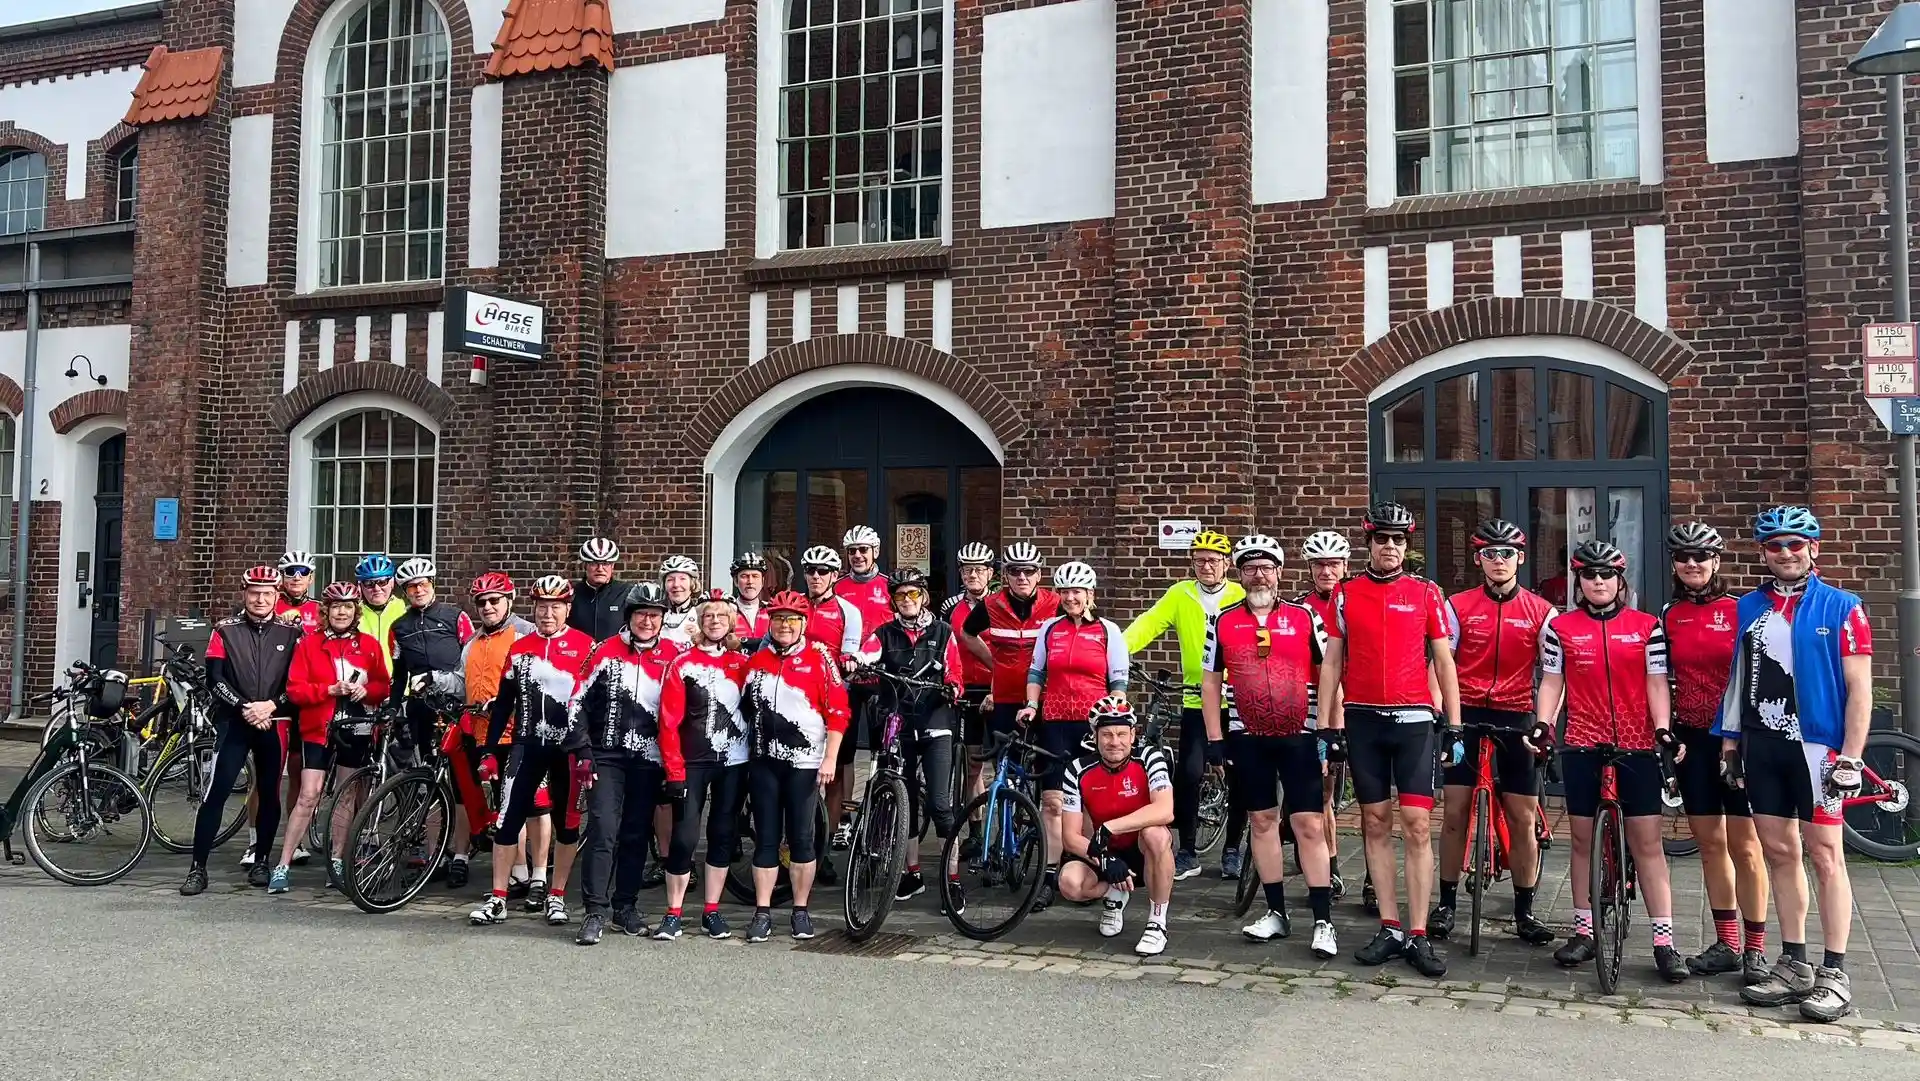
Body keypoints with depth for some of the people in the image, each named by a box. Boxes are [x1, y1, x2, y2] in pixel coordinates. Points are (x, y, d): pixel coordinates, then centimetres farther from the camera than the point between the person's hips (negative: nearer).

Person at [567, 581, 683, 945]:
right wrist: (582, 750, -4)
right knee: (602, 830, -9)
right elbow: (580, 702, 0)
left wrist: (674, 766, 6)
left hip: (648, 761, 2)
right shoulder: (606, 652, -1)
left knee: (637, 835, 8)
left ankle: (626, 907, 20)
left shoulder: (673, 656, 3)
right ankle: (595, 912, -5)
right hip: (606, 756, -2)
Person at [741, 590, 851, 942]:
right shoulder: (756, 660, 9)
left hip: (804, 762, -3)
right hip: (764, 760, 3)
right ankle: (762, 914, 11)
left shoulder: (819, 658, -5)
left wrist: (830, 758, -10)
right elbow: (745, 708, 16)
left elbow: (838, 710, -6)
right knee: (766, 839, 5)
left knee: (801, 838, 3)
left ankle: (801, 911, 15)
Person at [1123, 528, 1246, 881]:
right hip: (1196, 702, 0)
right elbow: (1148, 624, -5)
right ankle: (1187, 852, 8)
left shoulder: (1240, 596, 2)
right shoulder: (1180, 595, 4)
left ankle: (1232, 849, 23)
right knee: (1188, 774, -6)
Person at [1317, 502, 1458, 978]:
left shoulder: (1426, 593, 3)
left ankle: (1418, 935, 0)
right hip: (1363, 720, 2)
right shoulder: (1346, 594, 5)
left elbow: (1444, 662, 5)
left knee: (1417, 826, -5)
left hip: (1413, 720, -1)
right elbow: (1331, 663, 7)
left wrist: (1455, 727, 0)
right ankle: (1390, 929, 13)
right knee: (1375, 823, 6)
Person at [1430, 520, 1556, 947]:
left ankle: (1524, 911, 15)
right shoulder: (1457, 606, 2)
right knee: (1455, 813, 1)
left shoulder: (1541, 612, 3)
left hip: (1515, 720, 0)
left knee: (1523, 818, 3)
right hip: (1465, 716, 0)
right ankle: (1446, 902, 13)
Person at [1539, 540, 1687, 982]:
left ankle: (1664, 940, 3)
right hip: (1581, 746, 1)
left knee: (1647, 842, -1)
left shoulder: (1647, 627, 3)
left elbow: (1655, 683, 2)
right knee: (1583, 839, 8)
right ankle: (1583, 931, 18)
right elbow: (1552, 682, 5)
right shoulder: (1561, 628, 3)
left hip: (1636, 746, -1)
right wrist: (1542, 723, -9)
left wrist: (1664, 730, -11)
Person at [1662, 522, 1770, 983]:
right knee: (1710, 843, 8)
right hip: (1693, 737, 4)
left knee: (1744, 845, -2)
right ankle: (1727, 943, 17)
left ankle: (1756, 949, 8)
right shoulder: (1670, 616, 7)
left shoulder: (1740, 611, -4)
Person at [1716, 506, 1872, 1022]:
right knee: (1778, 852, 9)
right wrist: (1729, 740, 10)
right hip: (1761, 746, 5)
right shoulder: (1748, 608, 10)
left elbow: (1859, 689, -5)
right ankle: (1793, 965, 18)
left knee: (1825, 855, -2)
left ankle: (1834, 974, 4)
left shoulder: (1841, 608, -3)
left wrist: (1850, 758, -11)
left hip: (1816, 745, -5)